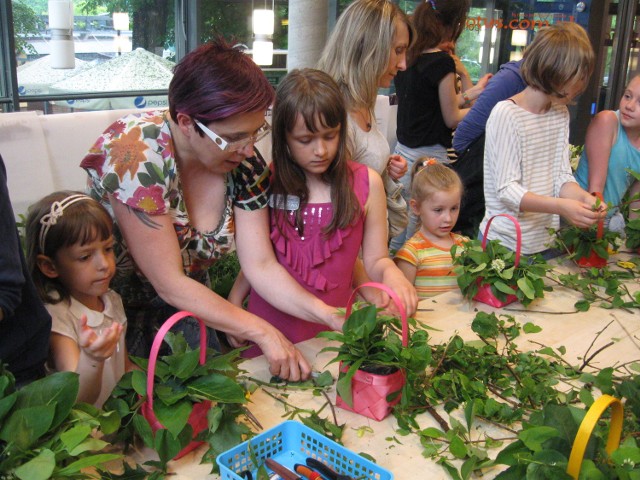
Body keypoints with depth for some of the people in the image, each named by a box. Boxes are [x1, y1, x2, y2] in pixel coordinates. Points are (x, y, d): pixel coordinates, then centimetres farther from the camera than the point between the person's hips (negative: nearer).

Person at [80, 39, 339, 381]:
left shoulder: (244, 162, -14)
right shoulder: (137, 153, -30)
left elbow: (261, 266, -12)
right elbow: (170, 284, -28)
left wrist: (330, 316, -25)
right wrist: (263, 333, -31)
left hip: (188, 303, 4)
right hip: (113, 311, -4)